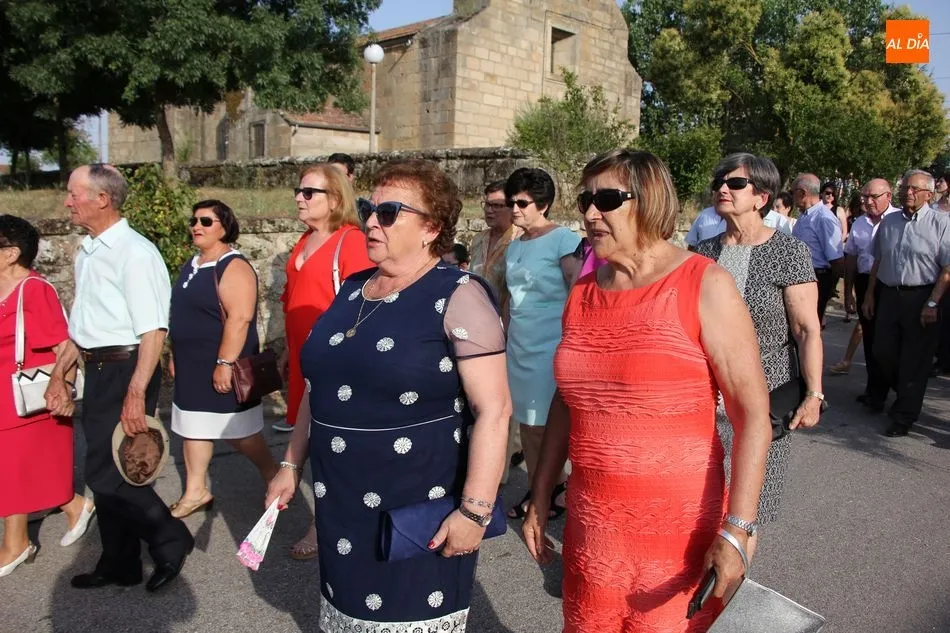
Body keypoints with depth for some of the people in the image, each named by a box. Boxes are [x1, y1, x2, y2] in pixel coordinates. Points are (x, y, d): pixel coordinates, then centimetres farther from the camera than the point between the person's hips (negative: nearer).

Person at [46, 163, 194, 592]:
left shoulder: (134, 252, -17)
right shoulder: (87, 252, 12)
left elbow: (153, 331, -23)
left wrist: (136, 394, -28)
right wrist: (58, 374, 20)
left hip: (125, 371, -9)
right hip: (97, 372, 9)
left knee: (106, 474, -5)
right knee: (106, 471, 16)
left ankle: (170, 540, 15)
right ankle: (119, 566, 31)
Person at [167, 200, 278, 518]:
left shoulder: (233, 266, -17)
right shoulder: (192, 264, 12)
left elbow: (240, 318, -25)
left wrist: (225, 363, -27)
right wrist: (176, 355, 21)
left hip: (221, 367, -9)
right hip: (192, 367, 9)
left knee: (237, 431, 2)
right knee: (194, 427, 14)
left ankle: (274, 477, 21)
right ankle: (196, 491, 25)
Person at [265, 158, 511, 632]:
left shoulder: (457, 297, -14)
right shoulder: (352, 290, 8)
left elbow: (493, 409, -18)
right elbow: (321, 388, 17)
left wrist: (475, 509, -21)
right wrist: (292, 464, 18)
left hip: (420, 514, -7)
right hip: (342, 509, 7)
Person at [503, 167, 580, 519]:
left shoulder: (563, 240, -9)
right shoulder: (514, 247, 13)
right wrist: (509, 337, 17)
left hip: (551, 348, -7)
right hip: (520, 348, 7)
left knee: (549, 427, -1)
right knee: (526, 424, 12)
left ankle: (560, 488, 19)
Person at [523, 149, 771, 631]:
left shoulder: (704, 286, -11)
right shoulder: (582, 295, 4)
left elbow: (753, 411, -14)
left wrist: (736, 530, -20)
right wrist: (539, 499, 13)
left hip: (679, 531, -4)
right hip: (590, 524, 5)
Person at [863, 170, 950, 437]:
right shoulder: (888, 222, 11)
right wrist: (870, 295, 13)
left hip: (921, 298, -5)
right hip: (888, 295, 5)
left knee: (914, 360, 2)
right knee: (883, 352, 8)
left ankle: (904, 416, 15)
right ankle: (905, 395, 35)